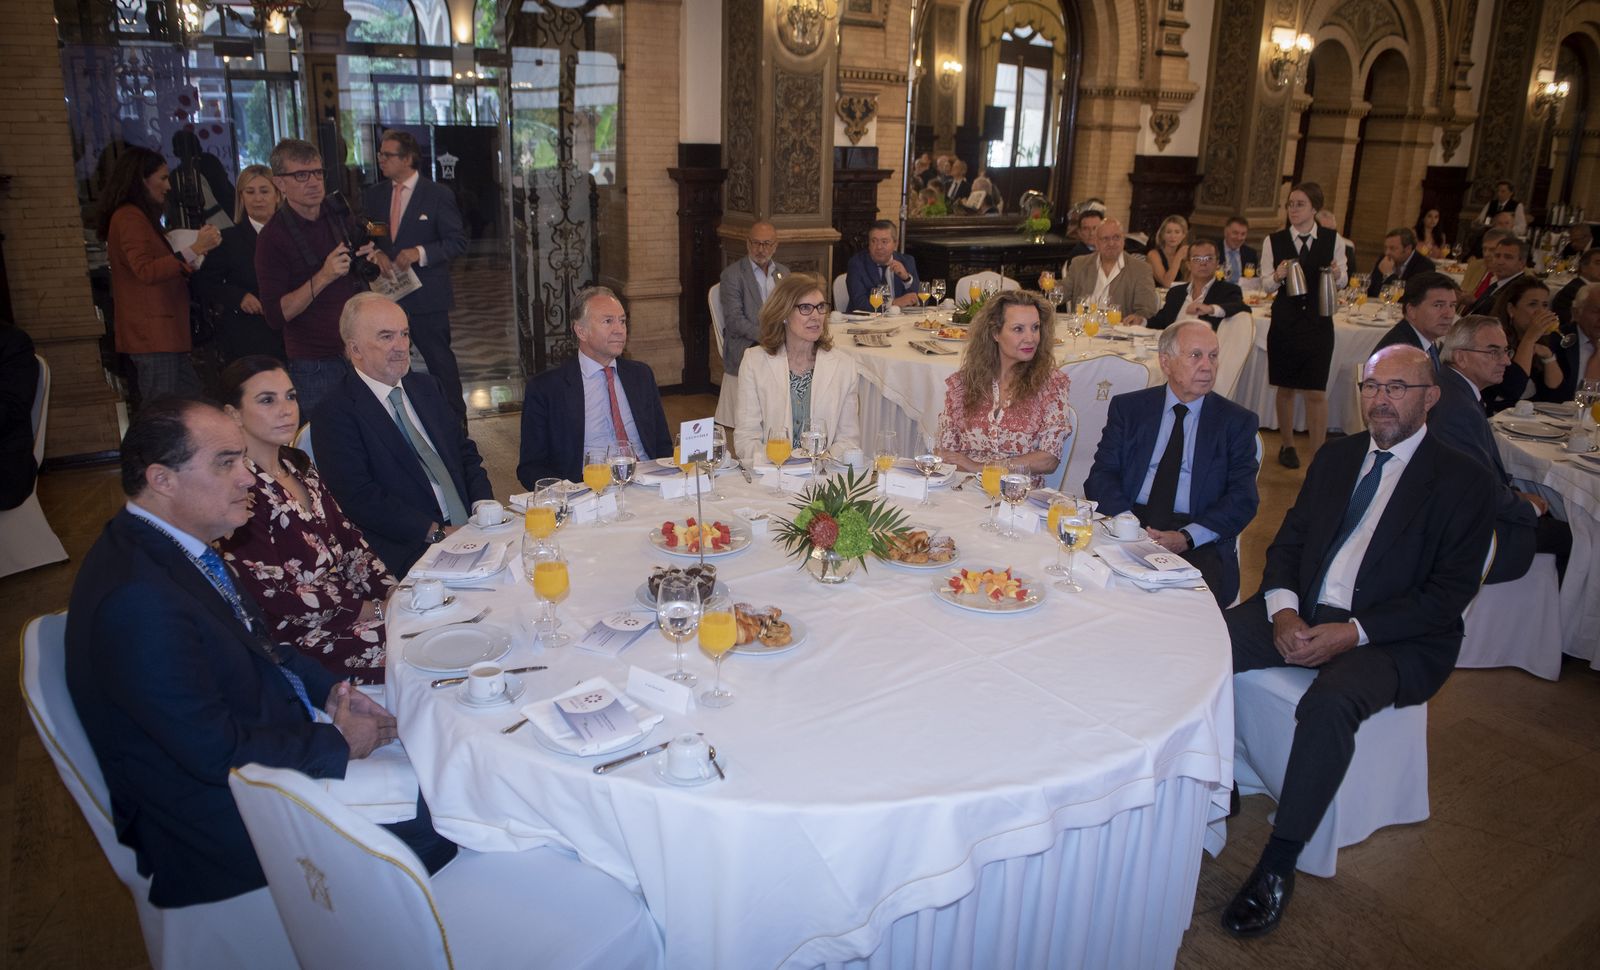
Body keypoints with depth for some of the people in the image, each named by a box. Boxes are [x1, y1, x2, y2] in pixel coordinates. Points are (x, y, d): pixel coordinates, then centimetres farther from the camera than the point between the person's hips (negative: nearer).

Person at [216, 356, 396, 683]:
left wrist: (393, 594, -5)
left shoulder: (298, 464, 9)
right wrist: (374, 611, -15)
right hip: (298, 636, -8)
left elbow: (348, 539, 10)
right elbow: (274, 595, -18)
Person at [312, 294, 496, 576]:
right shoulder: (333, 415, -4)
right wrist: (437, 533, -18)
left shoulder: (426, 386, 18)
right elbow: (360, 499, -12)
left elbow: (465, 452, 19)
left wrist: (484, 505, 0)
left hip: (470, 529, 7)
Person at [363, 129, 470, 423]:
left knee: (440, 361, 3)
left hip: (426, 297, -4)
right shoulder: (372, 195, 11)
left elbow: (458, 243, -7)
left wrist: (420, 253, -20)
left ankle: (456, 421, 17)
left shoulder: (438, 195, -4)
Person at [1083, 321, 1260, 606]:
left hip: (1198, 542, 0)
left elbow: (1243, 499, 1)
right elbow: (1101, 476, 3)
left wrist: (1186, 537, -16)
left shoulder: (1237, 421, 10)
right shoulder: (1128, 408, 12)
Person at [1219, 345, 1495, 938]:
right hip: (1303, 615, 5)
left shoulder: (1463, 482, -3)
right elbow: (1288, 540, 11)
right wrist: (1283, 609, -10)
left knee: (1330, 703, -35)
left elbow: (1449, 594, -10)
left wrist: (1351, 633, -20)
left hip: (1395, 640, -5)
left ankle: (1278, 866, -22)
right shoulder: (1335, 457, 13)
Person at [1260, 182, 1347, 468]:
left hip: (1319, 323, -1)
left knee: (1316, 393, -6)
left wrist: (1338, 274, -15)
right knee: (1286, 388, 12)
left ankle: (1318, 457, 1)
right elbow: (1265, 285, 2)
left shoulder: (1332, 240, -1)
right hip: (1285, 321, 1)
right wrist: (1278, 276, -20)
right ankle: (1288, 445, 30)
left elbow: (1342, 279, 9)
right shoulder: (1274, 241, 0)